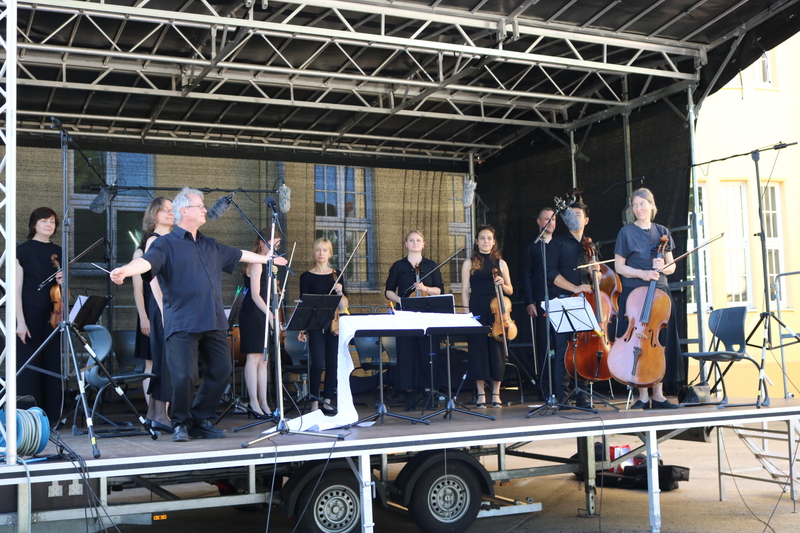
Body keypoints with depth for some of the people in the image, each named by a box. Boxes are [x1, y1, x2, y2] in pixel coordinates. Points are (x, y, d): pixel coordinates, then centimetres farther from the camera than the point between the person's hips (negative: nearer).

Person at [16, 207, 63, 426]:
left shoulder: (57, 251, 13)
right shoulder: (23, 249, -2)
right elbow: (17, 288, -6)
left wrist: (62, 282, -4)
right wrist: (20, 321, -15)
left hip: (53, 315, 5)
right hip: (30, 315, -5)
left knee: (53, 365, 5)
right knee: (29, 365, -3)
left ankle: (51, 415, 12)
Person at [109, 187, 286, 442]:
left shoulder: (210, 246, 20)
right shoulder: (166, 244, -1)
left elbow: (239, 255, 33)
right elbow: (147, 261, -20)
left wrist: (267, 258, 40)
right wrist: (124, 270, -40)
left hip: (214, 322, 7)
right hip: (183, 323, -6)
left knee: (221, 370, 6)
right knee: (184, 375, -10)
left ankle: (201, 420, 21)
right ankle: (181, 424, 11)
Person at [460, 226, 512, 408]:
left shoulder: (500, 263, 11)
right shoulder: (469, 263, 7)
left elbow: (510, 291, 12)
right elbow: (465, 291, 4)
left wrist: (502, 284, -9)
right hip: (477, 311, -1)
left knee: (497, 350, 1)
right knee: (478, 349, -1)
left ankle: (496, 394, 10)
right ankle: (481, 394, 8)